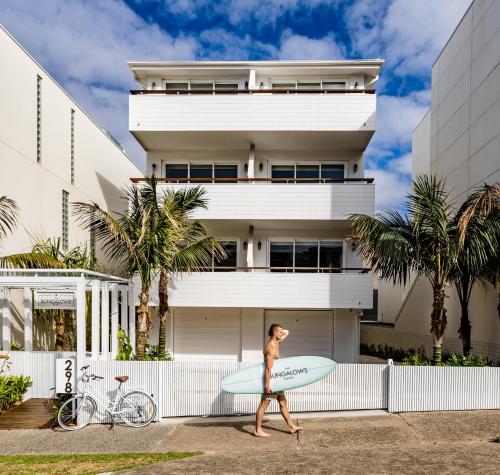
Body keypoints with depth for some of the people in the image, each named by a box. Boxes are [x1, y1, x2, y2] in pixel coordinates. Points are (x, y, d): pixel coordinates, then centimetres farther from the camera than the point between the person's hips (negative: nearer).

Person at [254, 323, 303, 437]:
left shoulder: (276, 342, 5)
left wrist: (280, 330, 1)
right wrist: (267, 384, -26)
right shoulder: (271, 348, -22)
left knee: (283, 403, 14)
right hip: (270, 379, -10)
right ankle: (258, 430, 8)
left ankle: (291, 427, 23)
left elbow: (287, 332, 20)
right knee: (263, 405, -1)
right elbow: (268, 368, -25)